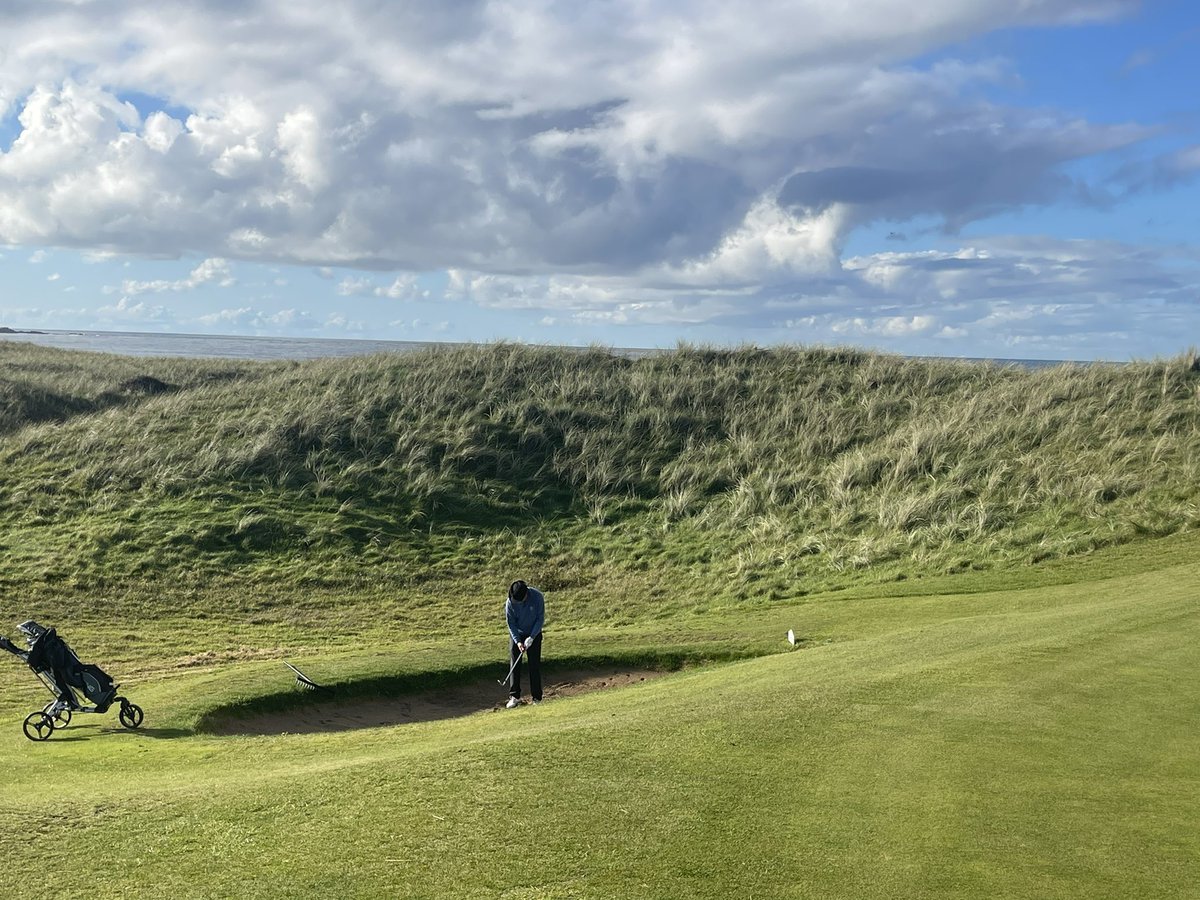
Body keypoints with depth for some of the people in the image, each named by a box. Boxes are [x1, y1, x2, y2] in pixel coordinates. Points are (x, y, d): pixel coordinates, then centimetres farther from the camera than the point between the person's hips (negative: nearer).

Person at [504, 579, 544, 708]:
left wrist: (531, 637, -18)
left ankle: (537, 697, 4)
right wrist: (518, 641, -20)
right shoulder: (510, 603, -21)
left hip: (534, 634, -1)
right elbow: (511, 624, -12)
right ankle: (514, 696, 0)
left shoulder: (537, 597, -22)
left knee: (535, 665, -1)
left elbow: (540, 619, -14)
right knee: (514, 663, -4)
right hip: (517, 635, 1)